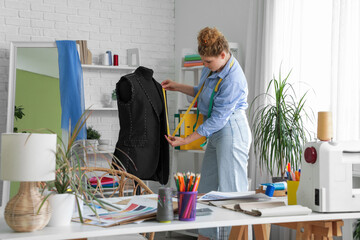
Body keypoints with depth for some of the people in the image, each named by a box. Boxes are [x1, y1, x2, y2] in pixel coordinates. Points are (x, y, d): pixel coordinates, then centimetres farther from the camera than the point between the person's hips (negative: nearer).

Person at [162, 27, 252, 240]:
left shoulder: (233, 80, -24)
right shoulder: (213, 67, 4)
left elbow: (217, 119, -22)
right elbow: (203, 92, 22)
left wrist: (186, 140, -18)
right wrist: (177, 87, 14)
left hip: (232, 131, -10)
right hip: (217, 133, 10)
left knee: (231, 190, -5)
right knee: (207, 189, 14)